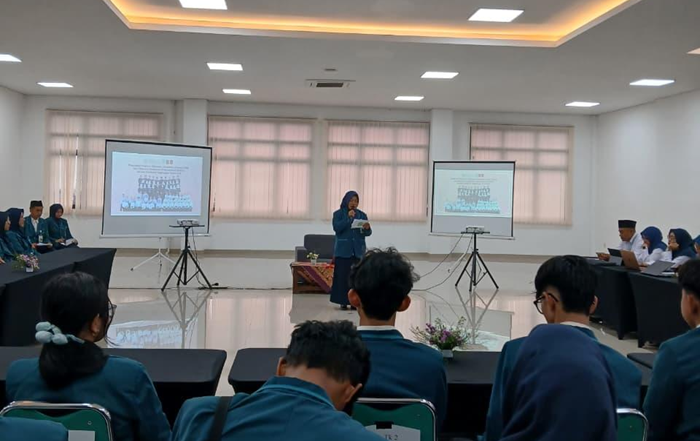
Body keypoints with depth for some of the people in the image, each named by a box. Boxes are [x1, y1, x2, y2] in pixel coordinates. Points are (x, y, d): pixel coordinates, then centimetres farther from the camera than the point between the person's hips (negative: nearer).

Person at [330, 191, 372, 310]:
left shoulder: (362, 215, 10)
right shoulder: (338, 214, 4)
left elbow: (368, 233, 5)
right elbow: (336, 228, -12)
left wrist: (367, 228, -17)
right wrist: (348, 218, -18)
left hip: (358, 250, 2)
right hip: (343, 250, -2)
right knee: (343, 276, -4)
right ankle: (343, 301, 4)